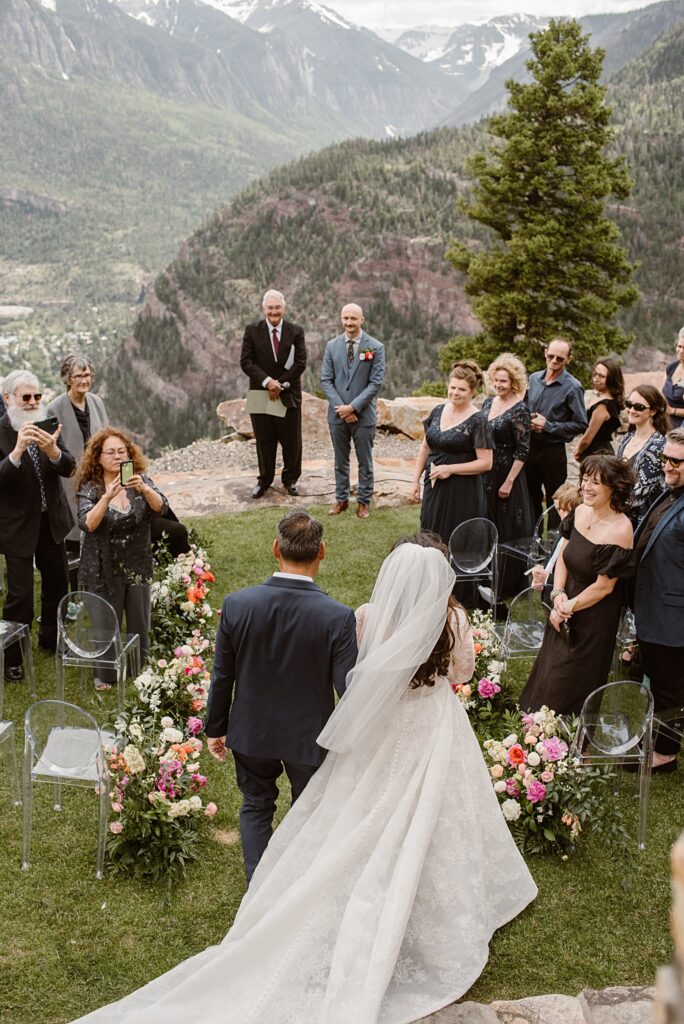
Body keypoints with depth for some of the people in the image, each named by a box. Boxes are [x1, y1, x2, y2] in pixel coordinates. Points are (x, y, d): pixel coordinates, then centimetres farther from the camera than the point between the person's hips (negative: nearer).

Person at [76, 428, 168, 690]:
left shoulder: (140, 481, -3)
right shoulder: (89, 488, -9)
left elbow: (160, 507, -18)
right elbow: (87, 524, -23)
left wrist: (143, 489, -37)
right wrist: (108, 496, -37)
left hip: (137, 567, 2)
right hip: (104, 569, -2)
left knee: (139, 624, 12)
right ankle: (104, 675, 26)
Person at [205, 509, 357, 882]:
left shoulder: (237, 605, -19)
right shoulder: (338, 617, -26)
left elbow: (222, 678, -8)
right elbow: (348, 688, -20)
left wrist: (215, 729, 6)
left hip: (251, 731, 1)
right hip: (308, 736, -1)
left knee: (256, 806, 26)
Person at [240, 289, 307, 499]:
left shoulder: (296, 332, 0)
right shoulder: (252, 331, -1)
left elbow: (300, 363, -4)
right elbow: (246, 362, -6)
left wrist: (281, 384, -13)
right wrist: (267, 382, -18)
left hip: (289, 394, 0)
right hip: (261, 393, 0)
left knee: (292, 441, 6)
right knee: (264, 441, 8)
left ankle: (290, 479, 21)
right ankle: (264, 480, 20)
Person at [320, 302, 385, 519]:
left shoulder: (376, 347, -6)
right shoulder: (332, 345, 3)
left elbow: (376, 382, -10)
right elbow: (326, 380, 1)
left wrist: (353, 407, -16)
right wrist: (340, 407, -11)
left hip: (363, 414, -3)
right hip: (337, 414, 3)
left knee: (365, 461, 8)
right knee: (340, 460, 13)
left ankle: (364, 501, 18)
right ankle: (341, 499, 24)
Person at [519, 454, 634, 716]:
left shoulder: (618, 531, -28)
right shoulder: (581, 512, -6)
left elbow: (604, 586, -22)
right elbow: (563, 556, 3)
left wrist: (568, 607, -12)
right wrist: (558, 594, -11)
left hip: (593, 619, -7)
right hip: (564, 611, 7)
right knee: (548, 670, 24)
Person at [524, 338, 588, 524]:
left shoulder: (572, 387, -12)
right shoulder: (534, 378, 5)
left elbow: (581, 424, -14)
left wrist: (548, 426, -17)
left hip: (553, 450, -6)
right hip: (529, 446, 6)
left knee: (554, 501, 5)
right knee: (531, 497, 17)